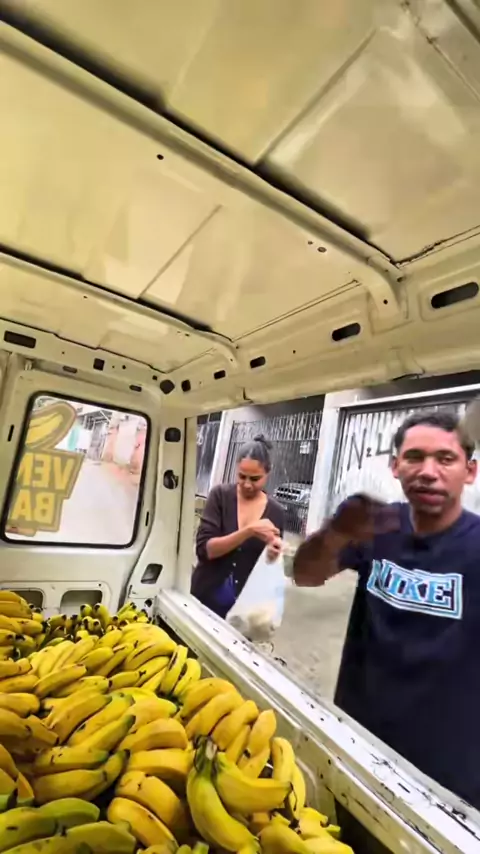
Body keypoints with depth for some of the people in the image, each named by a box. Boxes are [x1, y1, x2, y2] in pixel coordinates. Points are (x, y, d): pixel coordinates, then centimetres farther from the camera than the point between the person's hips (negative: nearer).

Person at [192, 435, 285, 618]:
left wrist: (275, 554, -16)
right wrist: (249, 531, -28)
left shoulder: (275, 511, -6)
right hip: (207, 597, 0)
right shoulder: (221, 495, -10)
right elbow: (204, 549, -19)